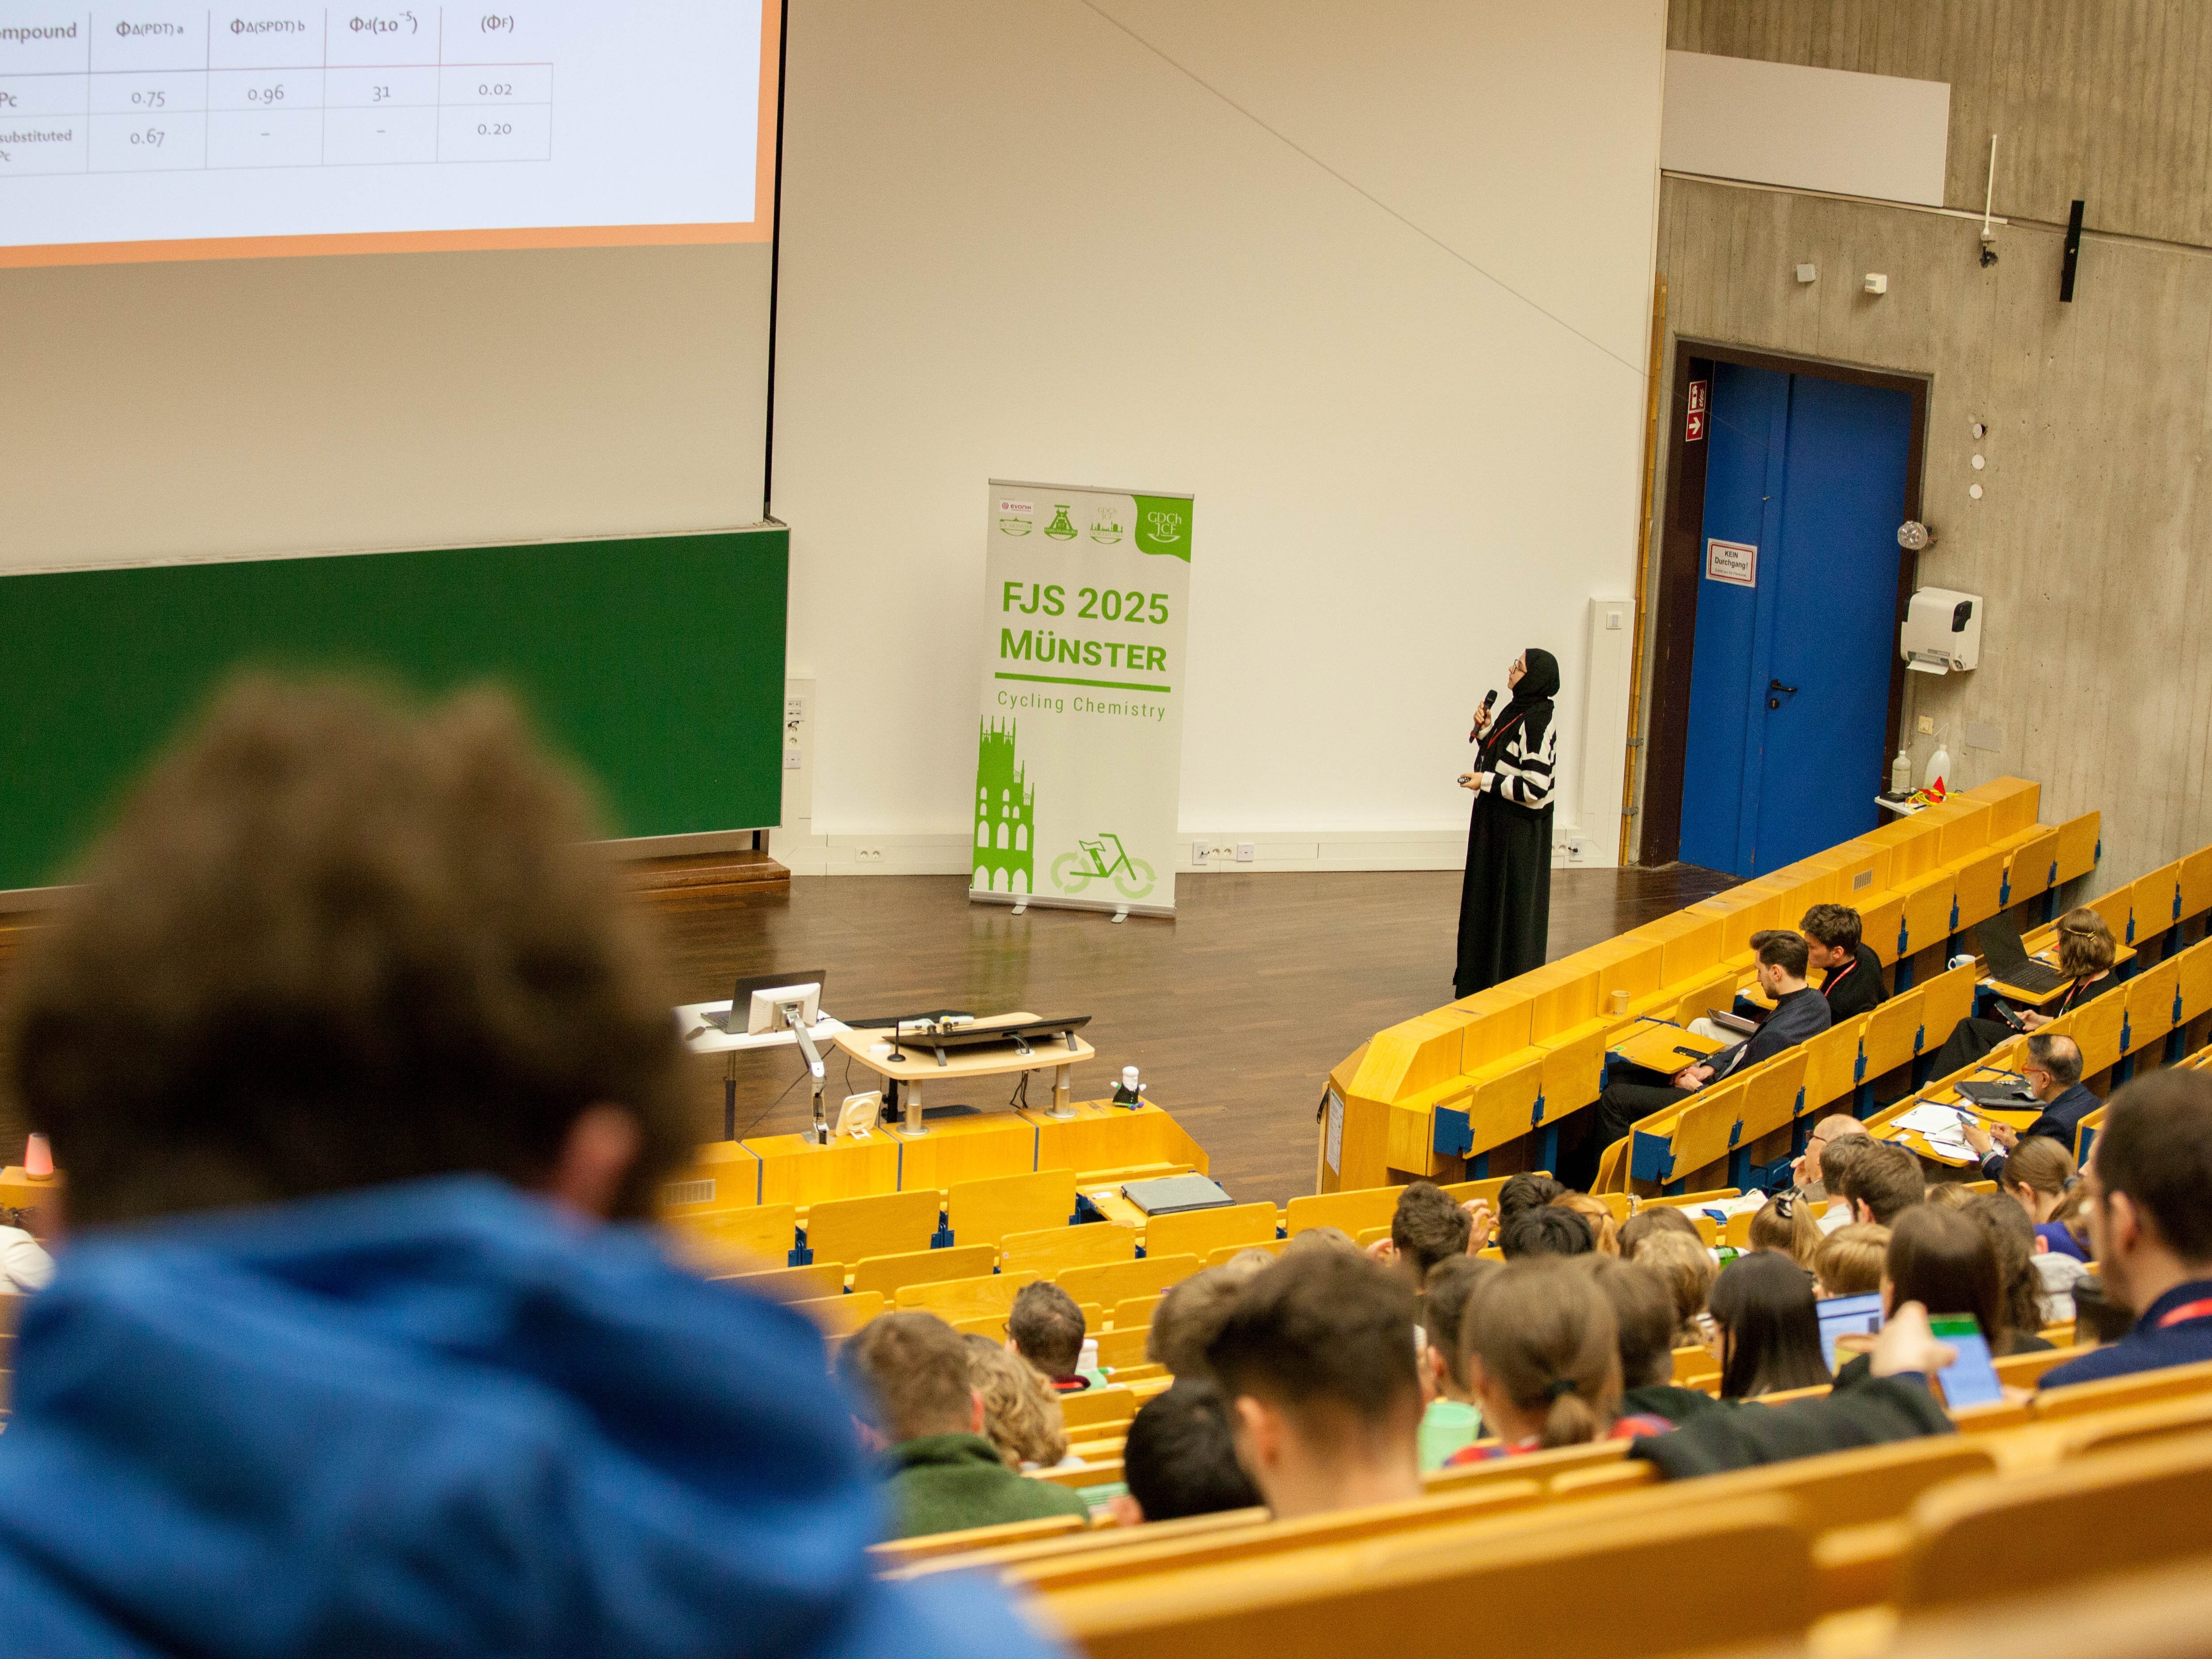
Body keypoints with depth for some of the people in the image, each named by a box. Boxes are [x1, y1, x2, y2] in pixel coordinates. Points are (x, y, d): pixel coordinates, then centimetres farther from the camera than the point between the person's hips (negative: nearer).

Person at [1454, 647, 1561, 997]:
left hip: (1519, 831, -10)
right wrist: (1484, 730, 3)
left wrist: (1486, 782, -16)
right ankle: (1483, 980, 27)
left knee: (1514, 905, 0)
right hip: (1495, 823, 10)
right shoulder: (1515, 710, 8)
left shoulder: (1538, 722, -20)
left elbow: (1534, 788, -24)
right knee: (1487, 902, 16)